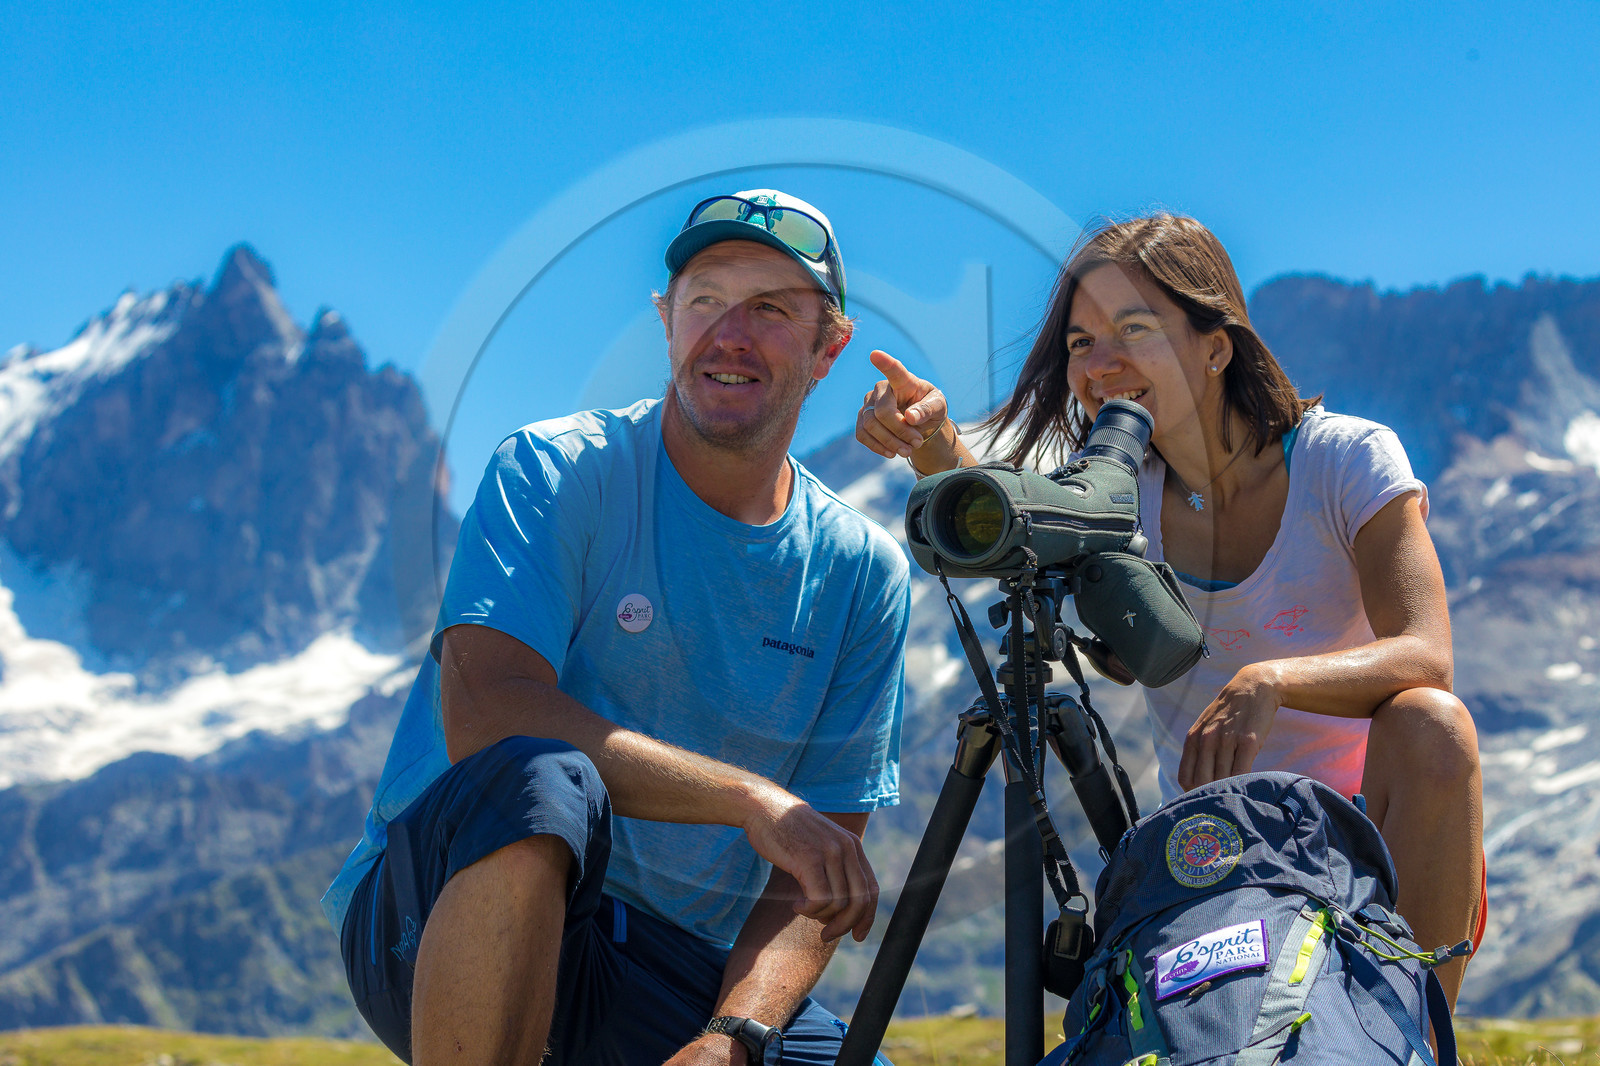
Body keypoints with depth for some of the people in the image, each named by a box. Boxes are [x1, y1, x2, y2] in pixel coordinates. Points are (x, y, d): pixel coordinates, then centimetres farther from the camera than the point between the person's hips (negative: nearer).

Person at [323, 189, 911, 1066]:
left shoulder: (863, 573, 5)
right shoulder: (556, 471, -6)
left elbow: (819, 875, 1)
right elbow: (485, 711, -23)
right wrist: (750, 796, -26)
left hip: (675, 972, 3)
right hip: (439, 917, -3)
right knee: (538, 781, -36)